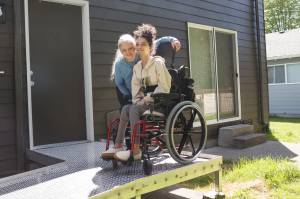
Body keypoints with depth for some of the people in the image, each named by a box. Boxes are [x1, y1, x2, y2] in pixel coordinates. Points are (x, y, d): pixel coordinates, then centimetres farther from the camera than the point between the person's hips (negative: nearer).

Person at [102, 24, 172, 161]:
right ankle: (118, 147, -22)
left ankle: (135, 151, -28)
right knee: (126, 108, -20)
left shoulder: (158, 62, -7)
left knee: (133, 109, -28)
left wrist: (147, 98, -15)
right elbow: (135, 89, 8)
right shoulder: (136, 67, 12)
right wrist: (137, 101, -9)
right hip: (145, 102, 6)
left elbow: (164, 88, -13)